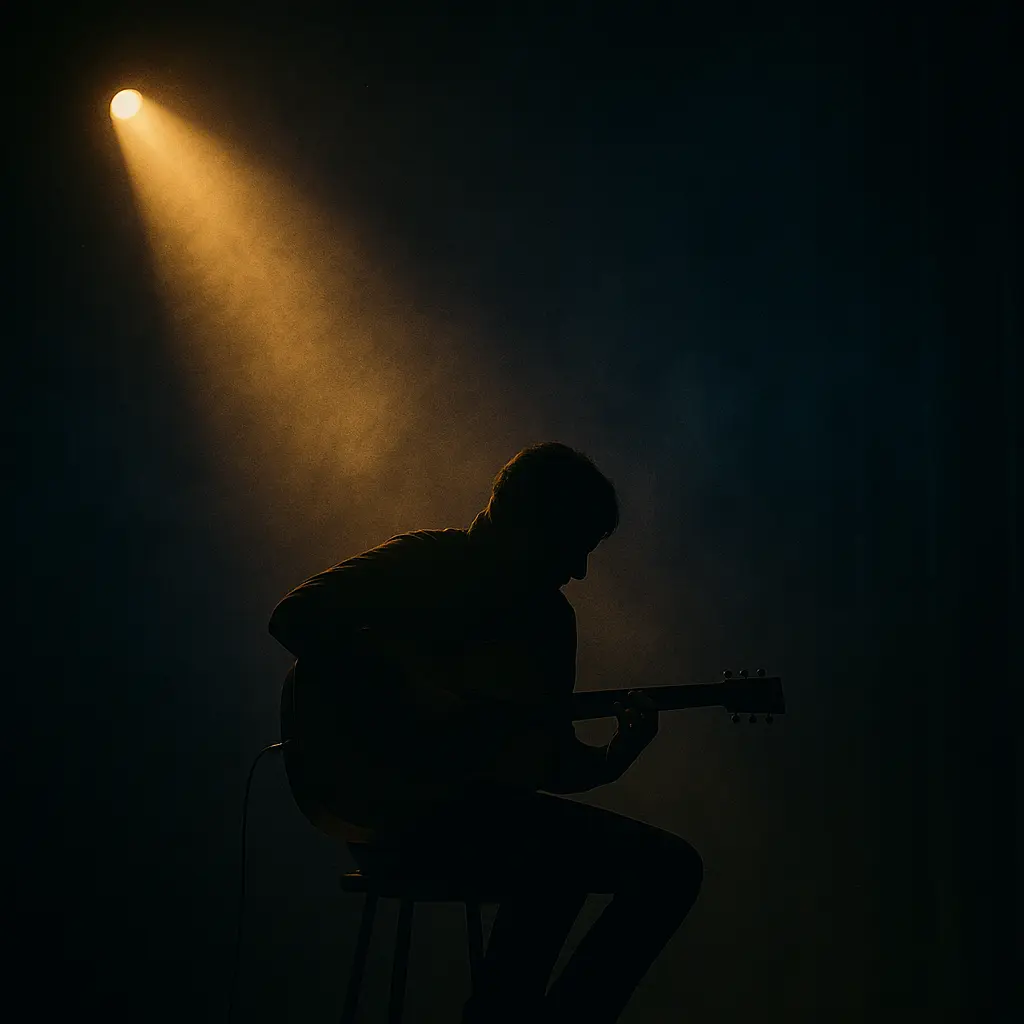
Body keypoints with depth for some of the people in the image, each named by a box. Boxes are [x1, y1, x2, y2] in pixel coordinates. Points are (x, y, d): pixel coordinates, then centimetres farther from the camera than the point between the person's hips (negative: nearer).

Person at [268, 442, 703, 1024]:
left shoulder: (552, 617, 16)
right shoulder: (426, 562, -2)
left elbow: (554, 760, 17)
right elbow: (295, 617, -14)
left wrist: (614, 759, -6)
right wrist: (411, 707, -20)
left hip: (487, 807, 7)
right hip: (400, 815, -7)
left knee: (673, 867, -8)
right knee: (556, 854, -34)